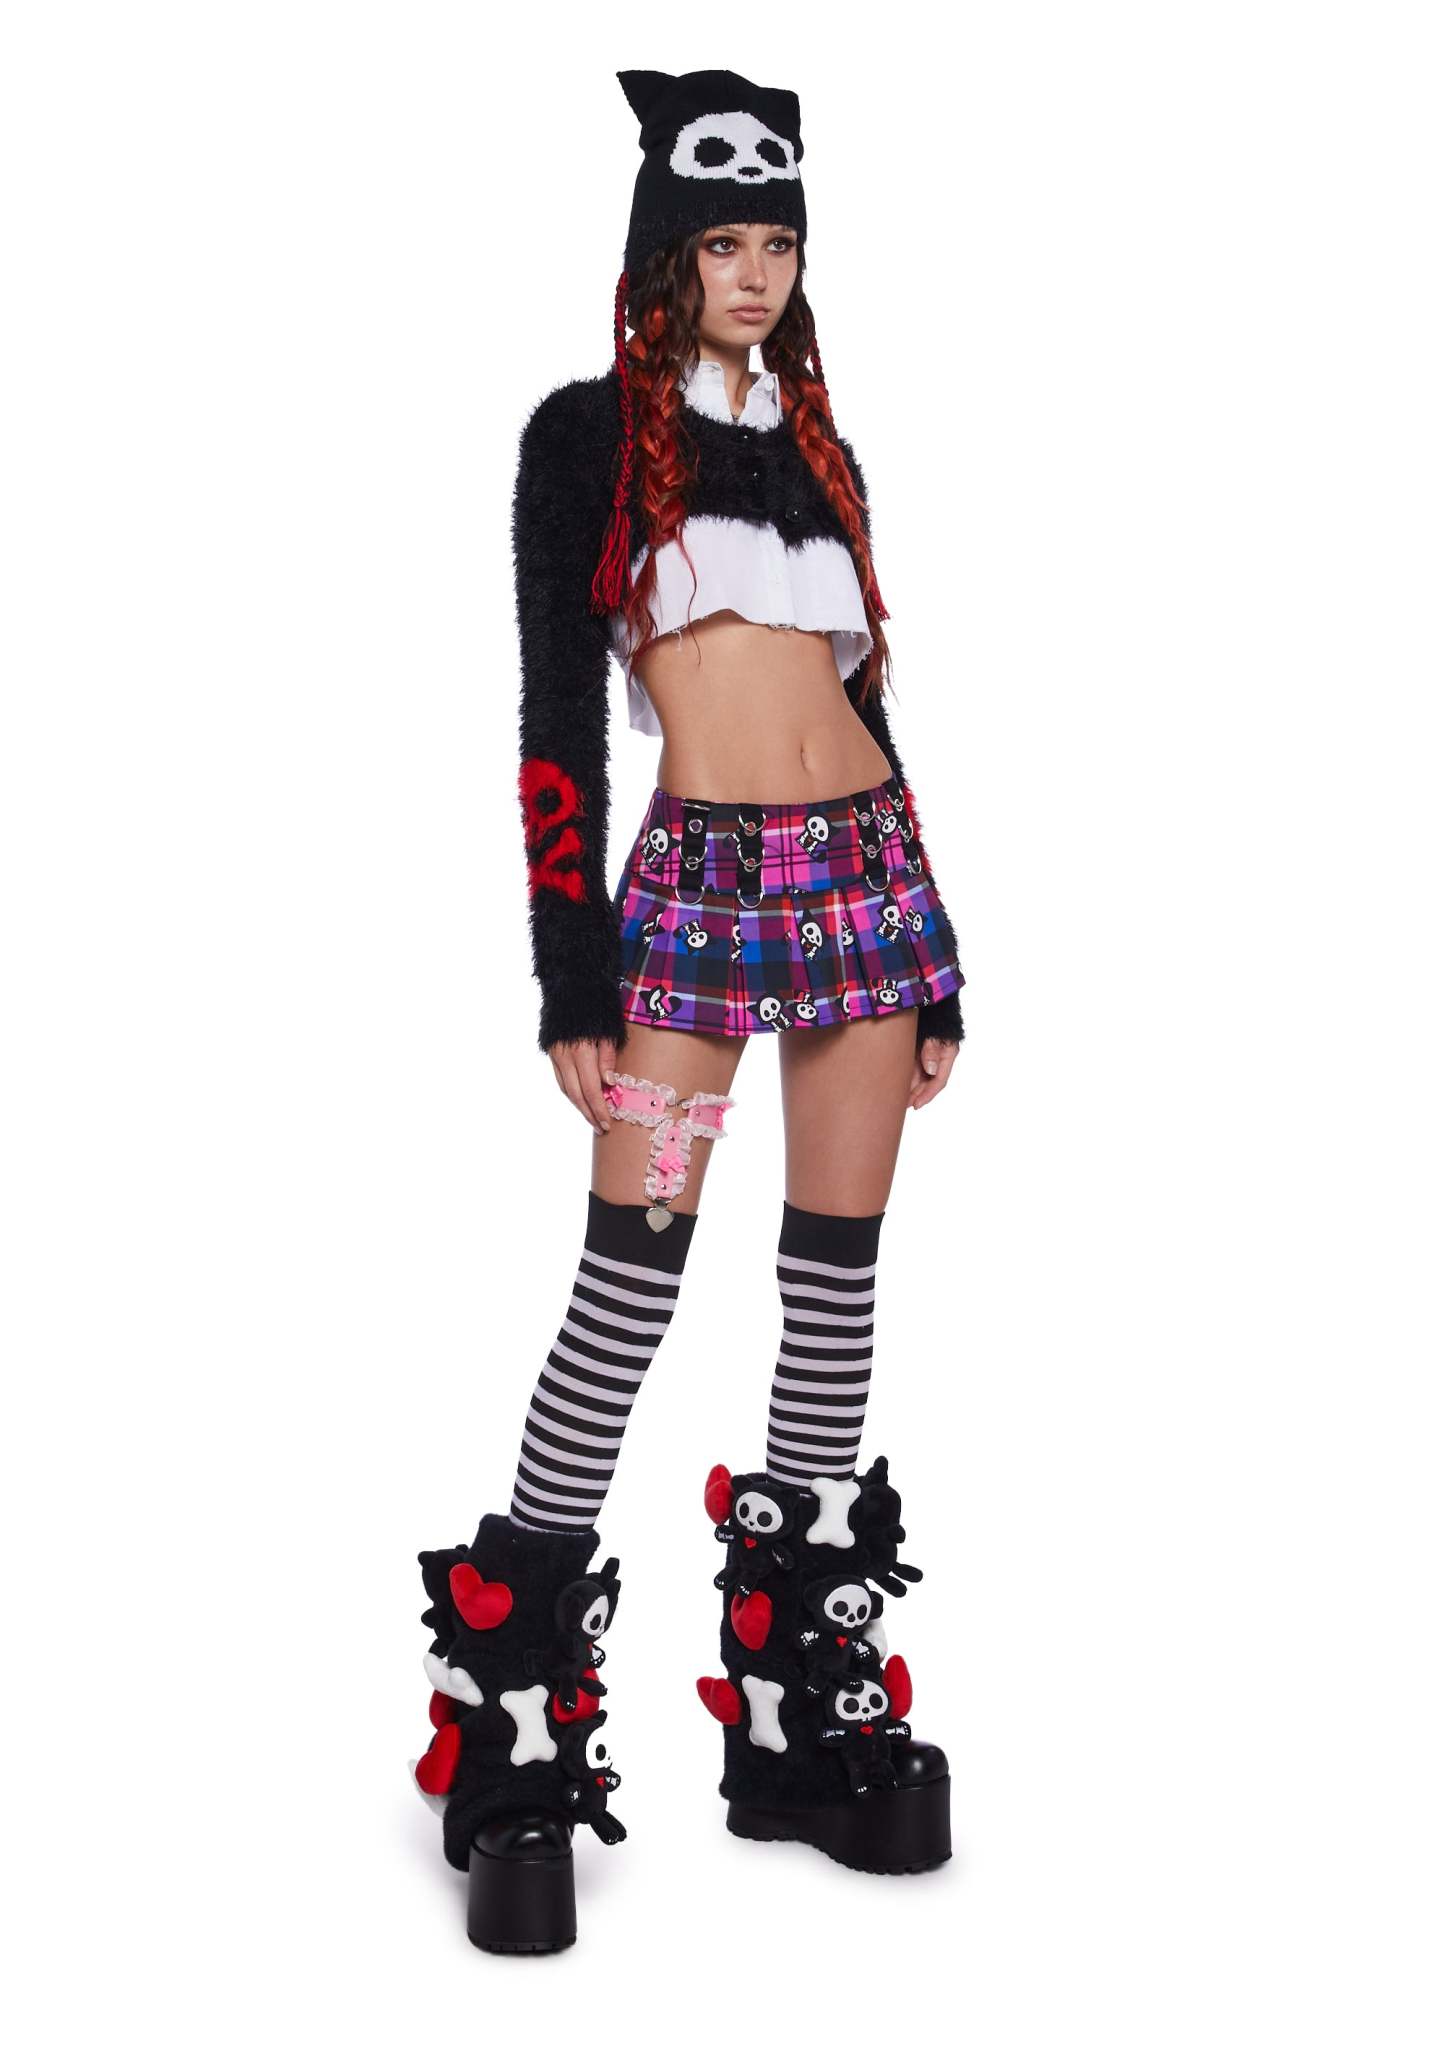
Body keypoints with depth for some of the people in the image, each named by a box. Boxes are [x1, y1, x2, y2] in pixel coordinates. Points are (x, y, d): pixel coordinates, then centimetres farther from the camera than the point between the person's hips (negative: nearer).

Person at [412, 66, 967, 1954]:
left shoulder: (820, 448, 18)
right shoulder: (590, 434, 4)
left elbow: (866, 696, 17)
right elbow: (558, 709, -3)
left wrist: (936, 969, 12)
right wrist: (571, 970, -12)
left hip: (867, 867, 5)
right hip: (695, 879, -5)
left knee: (838, 1272, 4)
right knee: (635, 1267, -9)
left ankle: (811, 1708, 14)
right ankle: (520, 1743, 1)